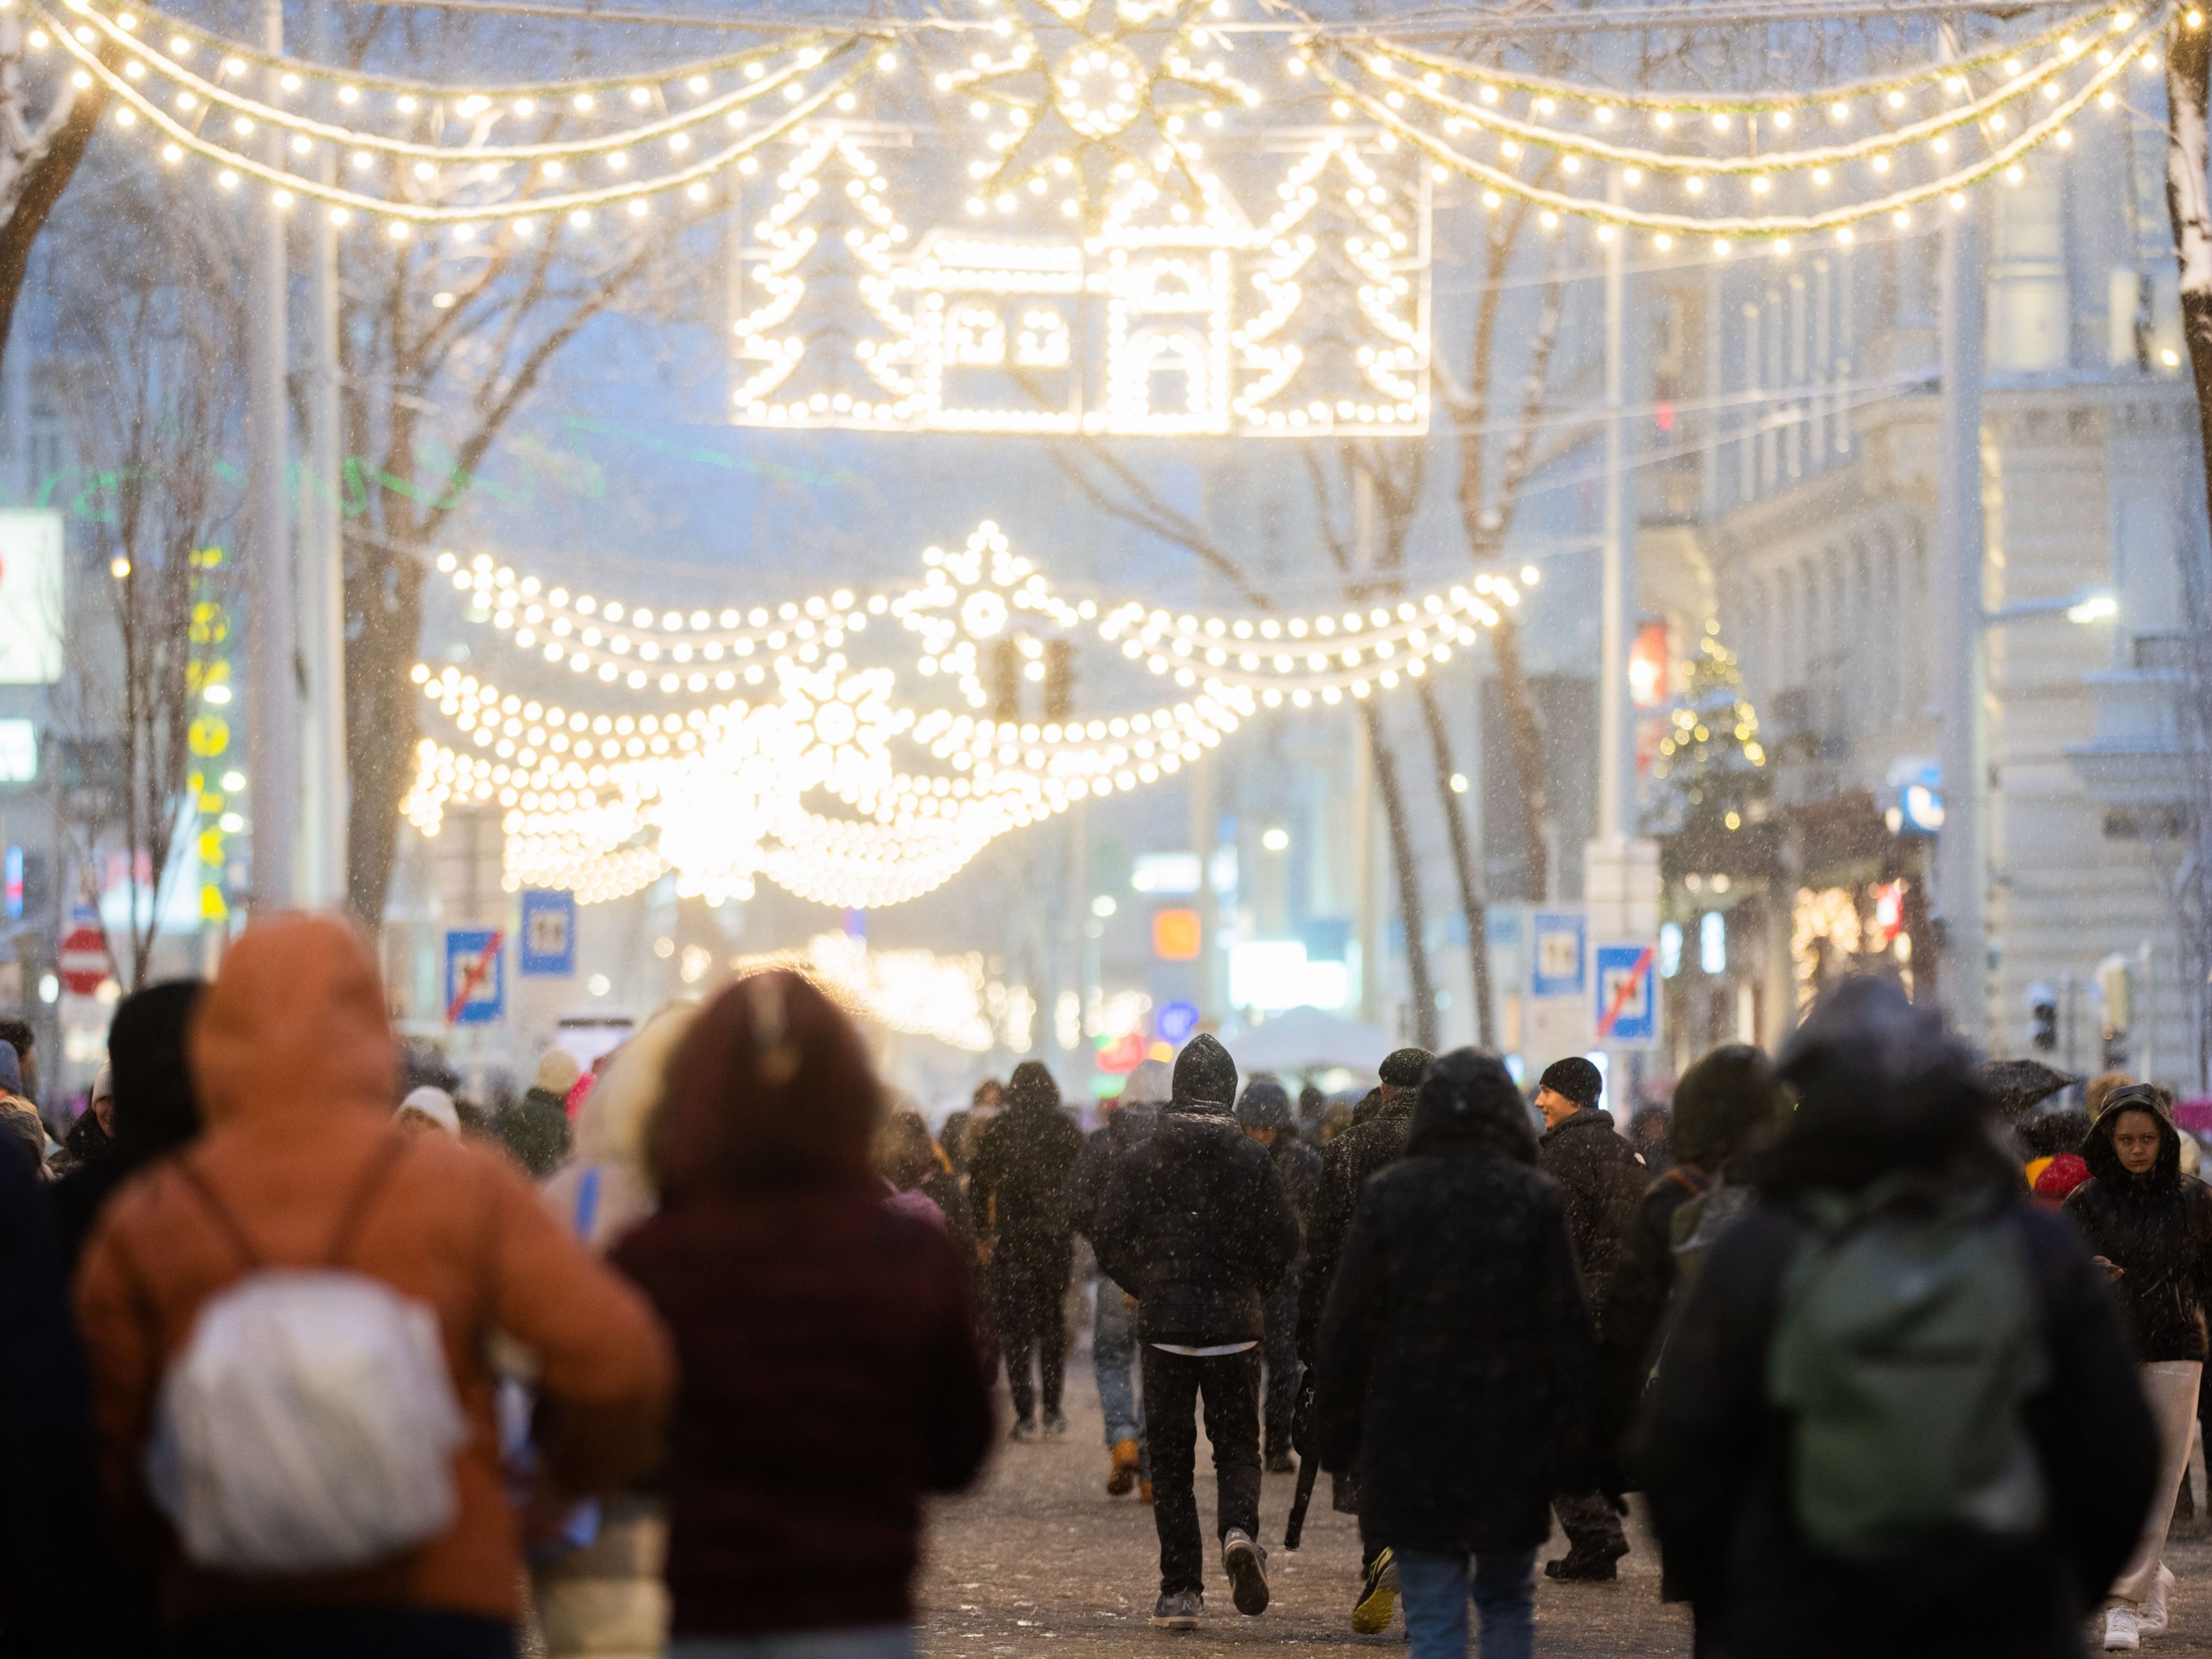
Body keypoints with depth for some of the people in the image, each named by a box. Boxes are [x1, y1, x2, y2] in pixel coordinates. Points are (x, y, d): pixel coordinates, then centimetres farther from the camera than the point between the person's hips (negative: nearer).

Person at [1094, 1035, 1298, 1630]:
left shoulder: (1139, 1160, -3)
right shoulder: (1251, 1161, -4)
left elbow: (1111, 1244, -3)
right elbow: (1284, 1241, -4)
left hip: (1165, 1324, 0)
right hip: (1236, 1325, 0)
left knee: (1170, 1456, 6)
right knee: (1237, 1445, 11)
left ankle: (1181, 1590, 3)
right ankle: (1239, 1527, -19)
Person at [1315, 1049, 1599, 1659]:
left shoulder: (1387, 1197, -2)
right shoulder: (1535, 1199, -5)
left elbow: (1346, 1328, 0)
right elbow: (1568, 1331, -5)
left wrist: (1336, 1430, 8)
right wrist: (1573, 1443, 0)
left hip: (1410, 1442, 0)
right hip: (1509, 1444, 0)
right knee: (1508, 1599, 18)